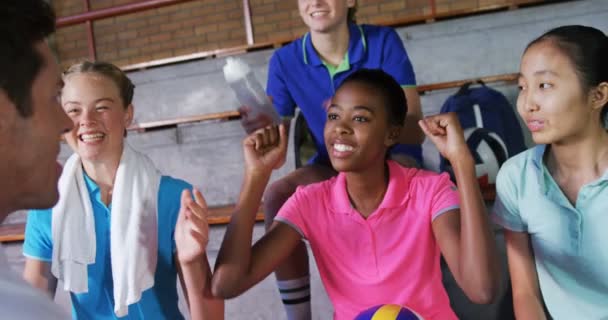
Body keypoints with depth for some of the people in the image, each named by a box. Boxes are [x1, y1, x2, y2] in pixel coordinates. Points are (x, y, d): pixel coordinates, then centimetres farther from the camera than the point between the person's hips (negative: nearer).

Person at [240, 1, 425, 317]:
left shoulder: (383, 41, -13)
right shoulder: (285, 60, -7)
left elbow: (414, 129, -18)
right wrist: (262, 132, -33)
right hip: (332, 166, 3)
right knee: (276, 196, -26)